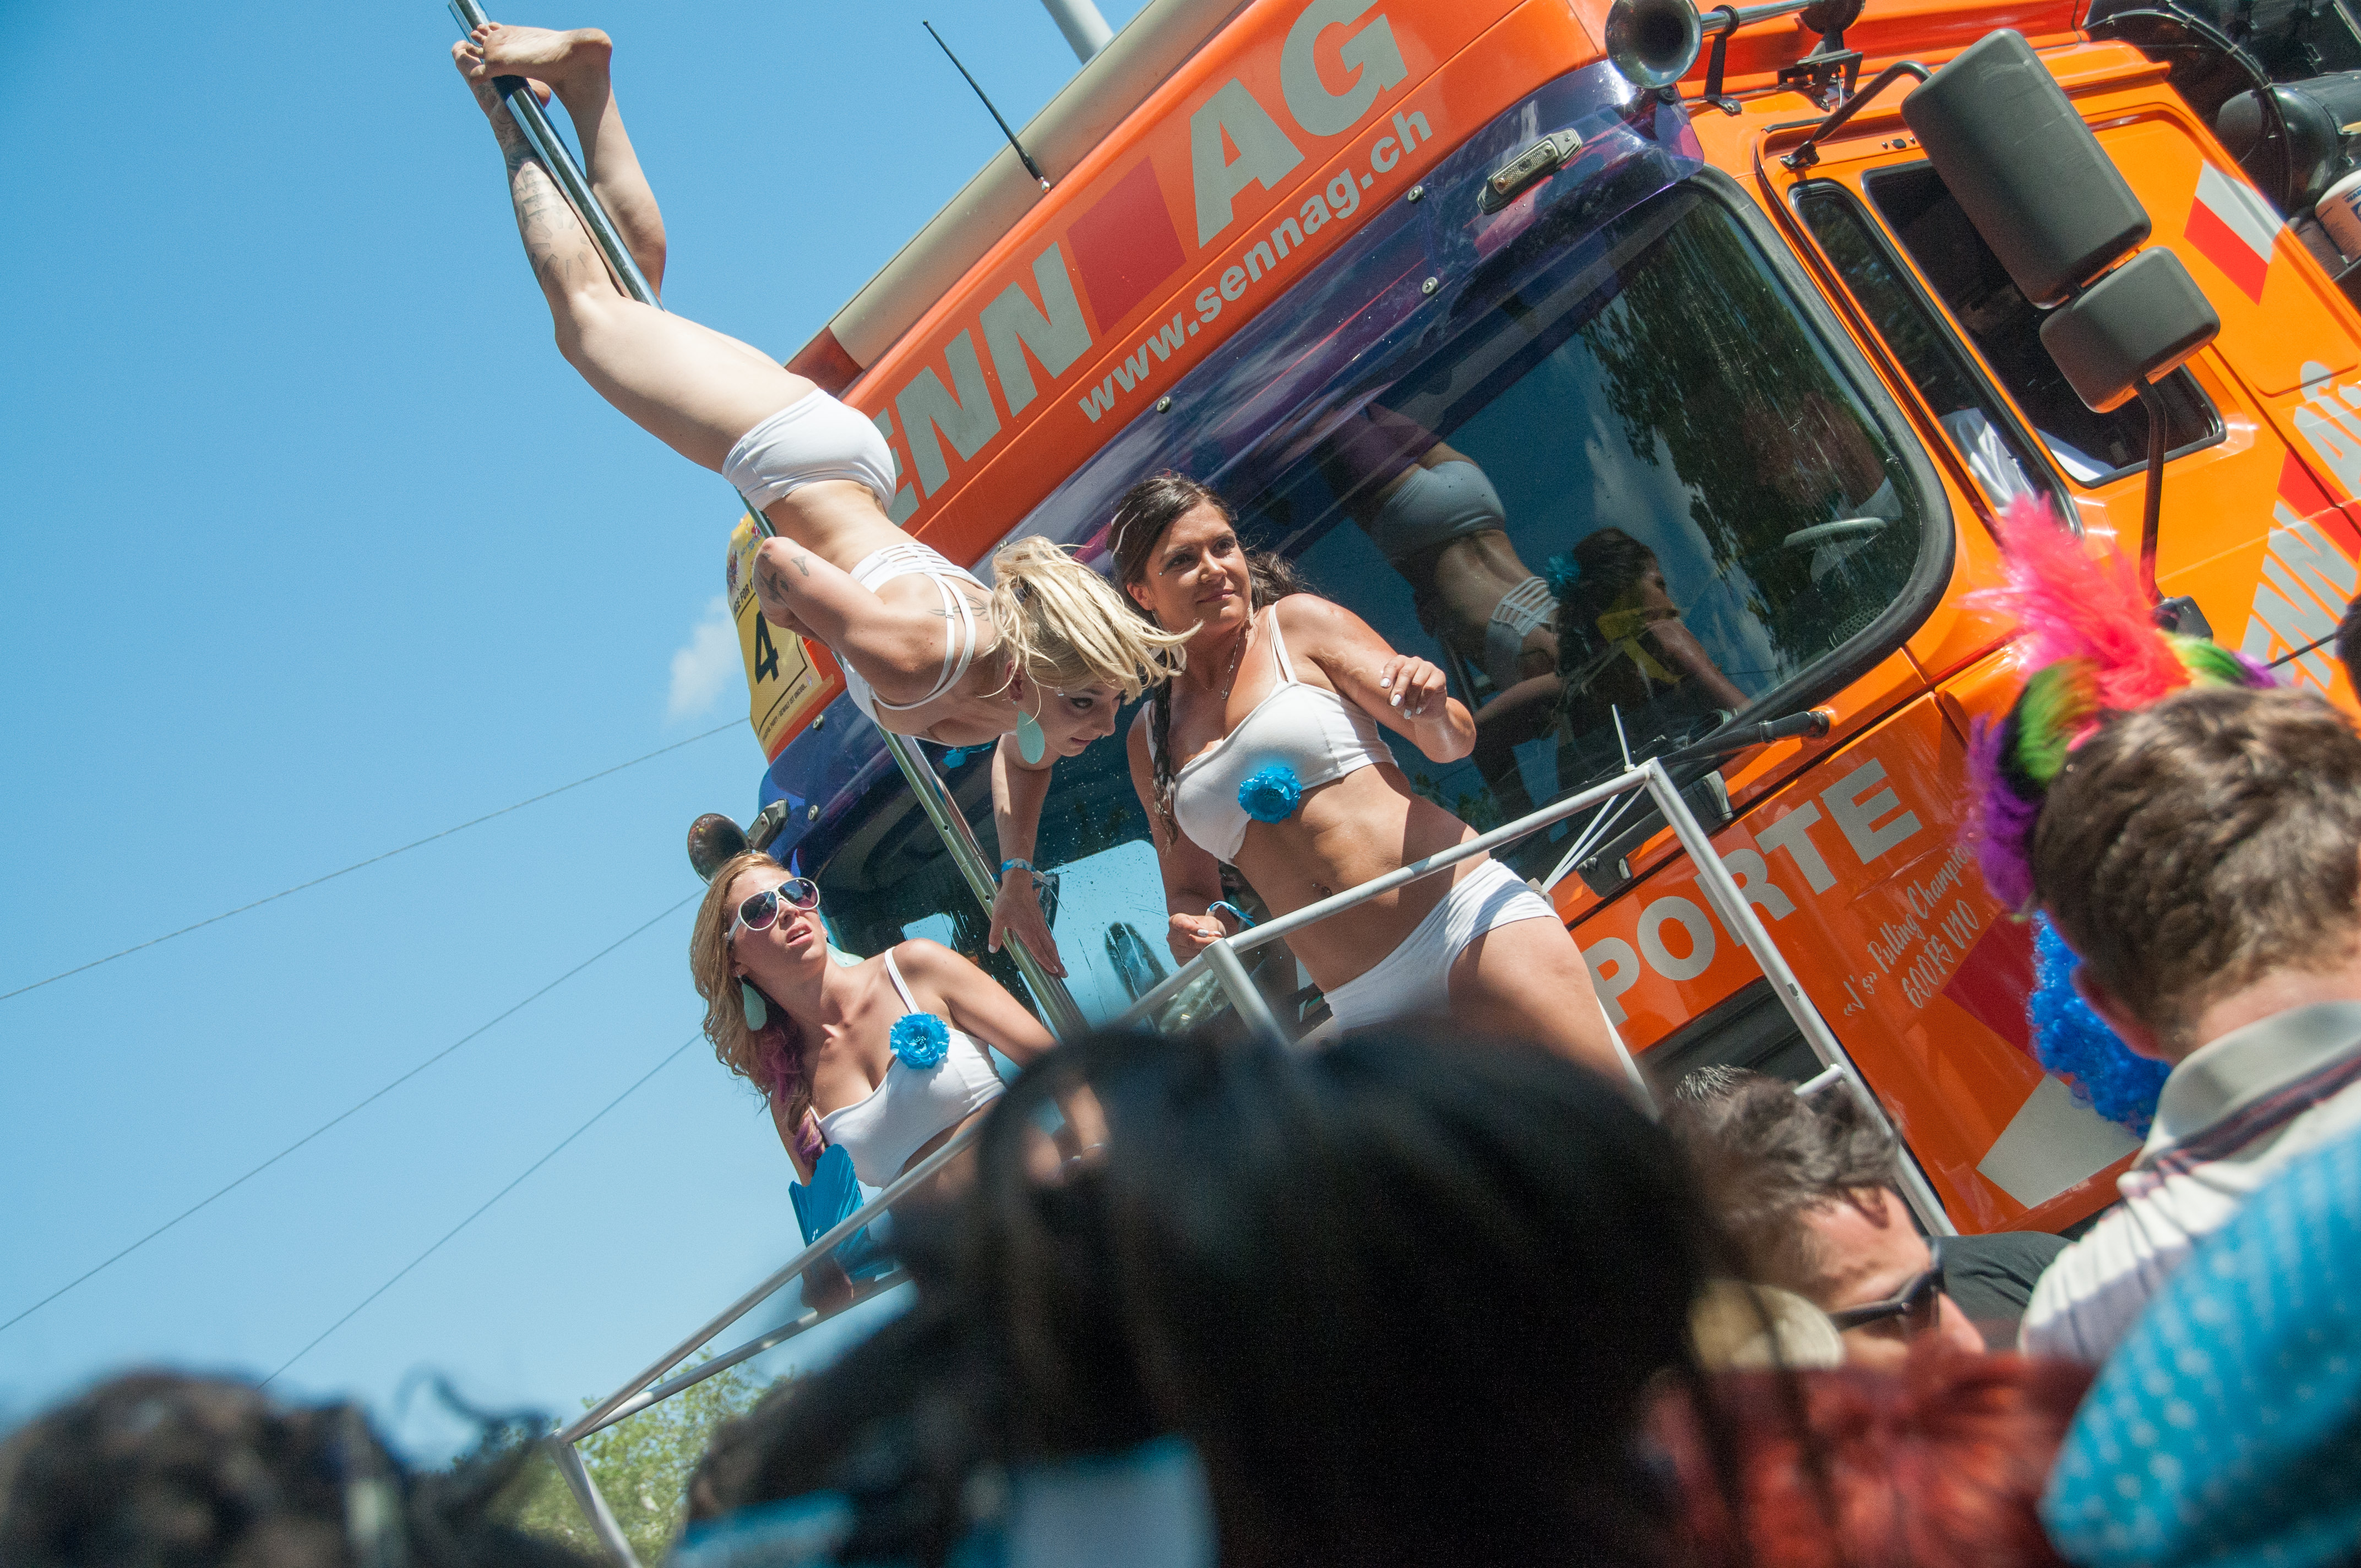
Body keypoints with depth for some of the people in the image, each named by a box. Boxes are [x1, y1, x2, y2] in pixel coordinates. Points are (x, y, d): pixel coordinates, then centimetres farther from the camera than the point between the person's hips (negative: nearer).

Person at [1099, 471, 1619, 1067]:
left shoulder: (1298, 622, 6)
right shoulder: (1151, 738, 15)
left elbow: (1454, 743, 4)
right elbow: (1189, 890, 21)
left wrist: (1434, 714, -19)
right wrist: (1192, 930, -2)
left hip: (1467, 917, -2)